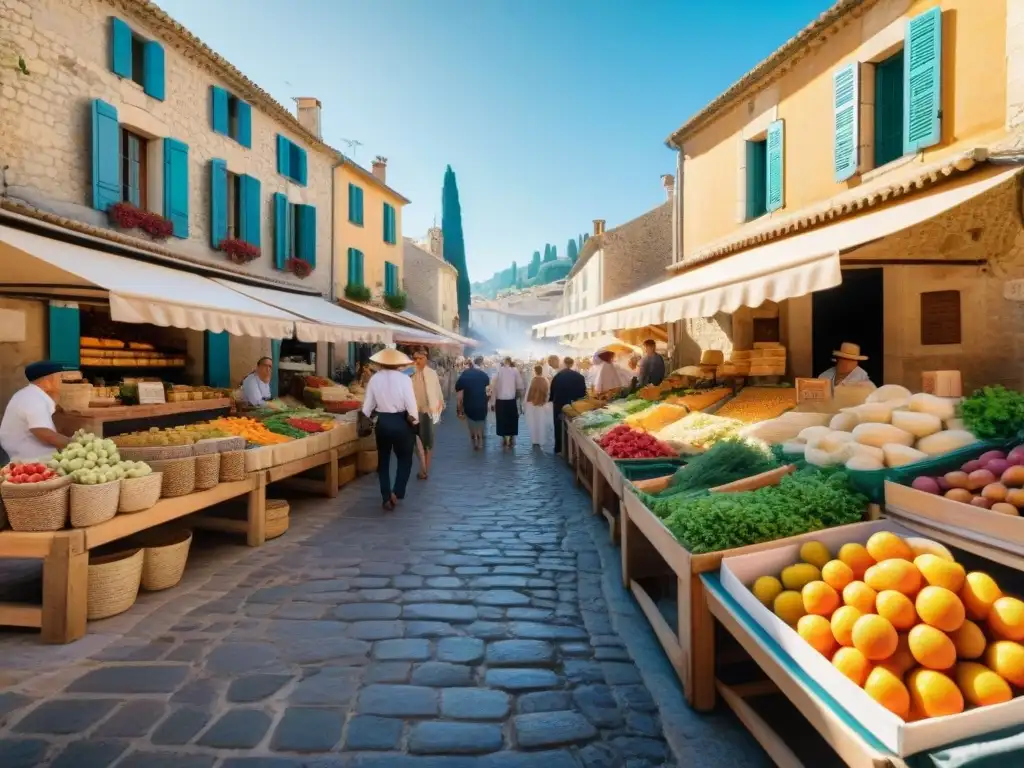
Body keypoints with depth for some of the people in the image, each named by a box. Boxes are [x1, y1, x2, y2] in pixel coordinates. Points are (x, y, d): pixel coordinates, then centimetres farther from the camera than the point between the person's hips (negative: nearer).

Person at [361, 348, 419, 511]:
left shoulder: (374, 378, -2)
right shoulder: (404, 379, -11)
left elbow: (367, 404, 1)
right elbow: (411, 404, -13)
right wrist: (415, 421, 1)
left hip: (382, 422, 3)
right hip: (400, 422, -3)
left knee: (383, 460, 15)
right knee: (405, 459, 15)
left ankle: (386, 497, 16)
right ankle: (396, 493, 2)